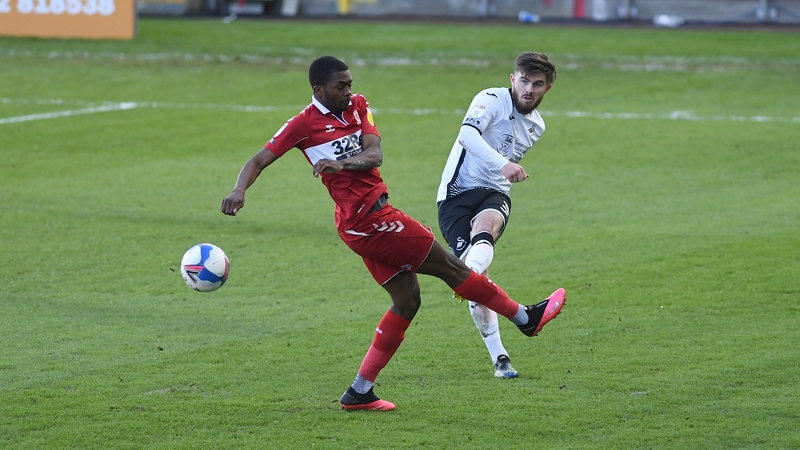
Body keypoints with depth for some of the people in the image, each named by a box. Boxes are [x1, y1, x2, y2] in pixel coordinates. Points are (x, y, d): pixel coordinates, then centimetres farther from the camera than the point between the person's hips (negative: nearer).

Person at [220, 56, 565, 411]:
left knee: (407, 300, 10)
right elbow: (260, 160, -6)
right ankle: (525, 318, 13)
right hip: (367, 220, -8)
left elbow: (374, 155, -3)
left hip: (367, 221, 8)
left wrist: (341, 164, -22)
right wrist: (239, 191, -24)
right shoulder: (304, 124, -7)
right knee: (450, 266, 0)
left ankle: (359, 392, 11)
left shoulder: (358, 106, 11)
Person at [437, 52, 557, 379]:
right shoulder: (492, 100, -9)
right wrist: (502, 164, -42)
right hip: (457, 193, -3)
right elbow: (467, 134, -30)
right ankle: (498, 356, -7)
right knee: (480, 276, -14)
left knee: (486, 223, -35)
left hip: (494, 195, 3)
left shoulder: (536, 125, 12)